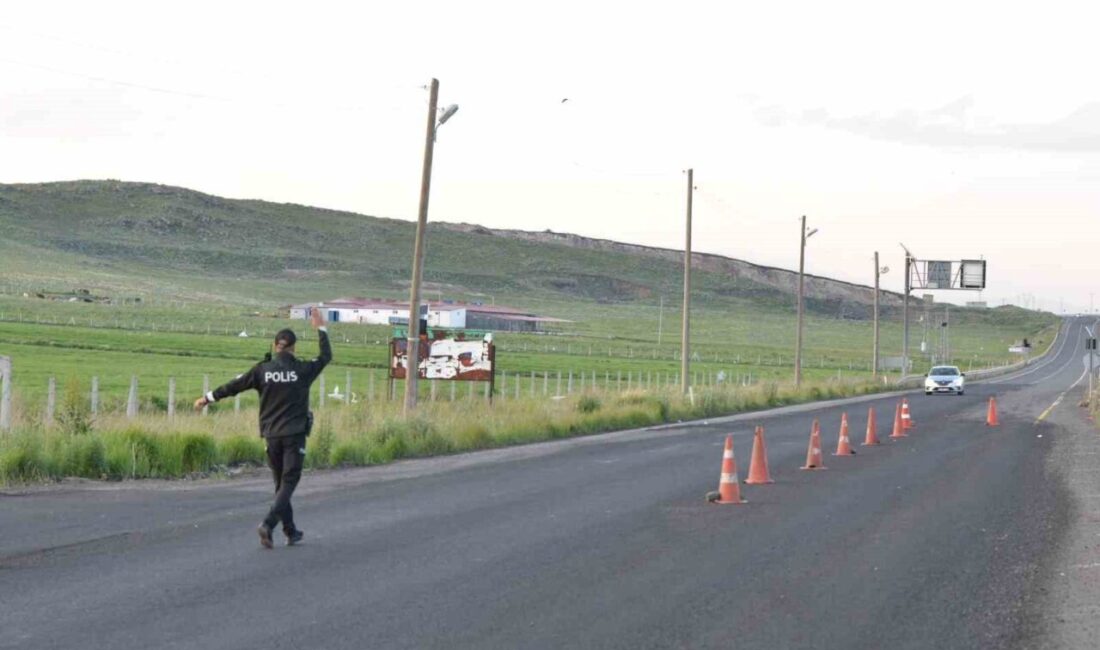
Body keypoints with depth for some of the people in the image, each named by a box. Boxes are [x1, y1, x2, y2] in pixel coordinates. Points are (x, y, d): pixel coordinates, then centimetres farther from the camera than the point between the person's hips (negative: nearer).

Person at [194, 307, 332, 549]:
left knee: (281, 483, 14)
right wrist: (320, 329, 19)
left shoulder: (262, 370, -2)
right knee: (288, 482, -2)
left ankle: (291, 531, 20)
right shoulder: (302, 370, -6)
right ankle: (268, 524, -22)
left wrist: (208, 398, 17)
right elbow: (326, 356, 10)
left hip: (271, 434, 3)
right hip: (295, 435, -3)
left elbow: (233, 386, 5)